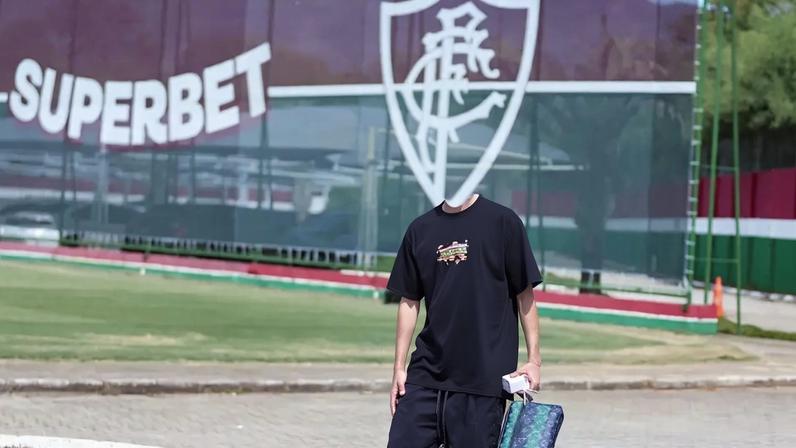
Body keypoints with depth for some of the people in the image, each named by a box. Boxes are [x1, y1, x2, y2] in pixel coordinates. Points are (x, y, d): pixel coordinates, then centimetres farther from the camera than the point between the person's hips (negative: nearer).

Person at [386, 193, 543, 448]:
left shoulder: (502, 221, -2)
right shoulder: (420, 229, 10)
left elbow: (524, 294, 0)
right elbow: (409, 302, 13)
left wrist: (534, 359, -6)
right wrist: (399, 367, 9)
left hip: (484, 375, -4)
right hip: (427, 370, 4)